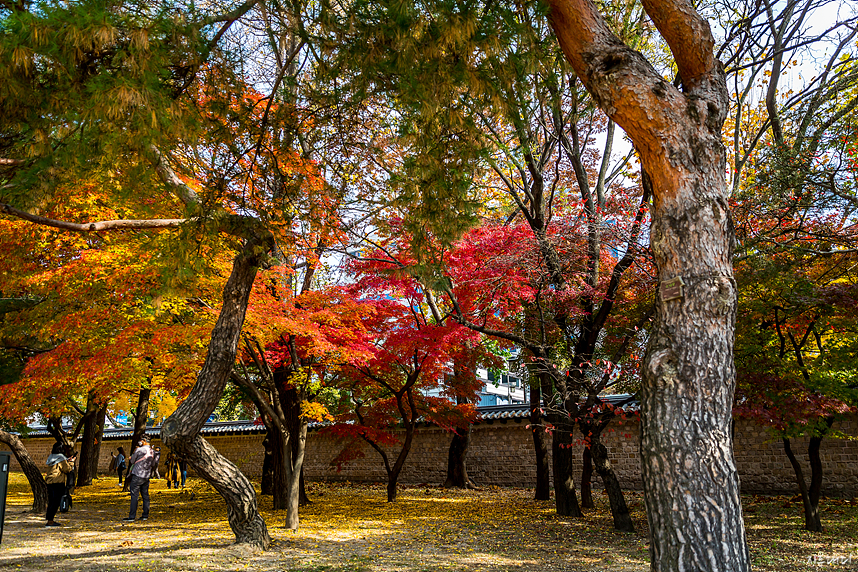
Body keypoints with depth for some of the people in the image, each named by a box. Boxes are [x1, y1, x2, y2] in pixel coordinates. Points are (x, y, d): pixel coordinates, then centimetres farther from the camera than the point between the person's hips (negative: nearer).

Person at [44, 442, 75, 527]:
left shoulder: (50, 458, 12)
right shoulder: (61, 458, -13)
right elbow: (68, 469, -8)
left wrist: (68, 460, 24)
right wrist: (71, 462, 5)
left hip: (49, 482, 9)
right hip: (58, 483, -8)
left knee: (51, 501, 14)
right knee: (56, 502, -4)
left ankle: (50, 519, 20)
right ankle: (50, 521, -6)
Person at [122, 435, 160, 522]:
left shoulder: (139, 450, -11)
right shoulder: (153, 452, 6)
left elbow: (132, 461, 1)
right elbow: (153, 464, 13)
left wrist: (134, 452, 15)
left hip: (137, 475, -6)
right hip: (147, 476, 6)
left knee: (134, 495, -3)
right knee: (145, 495, 11)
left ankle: (132, 516, -4)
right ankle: (145, 515, 13)